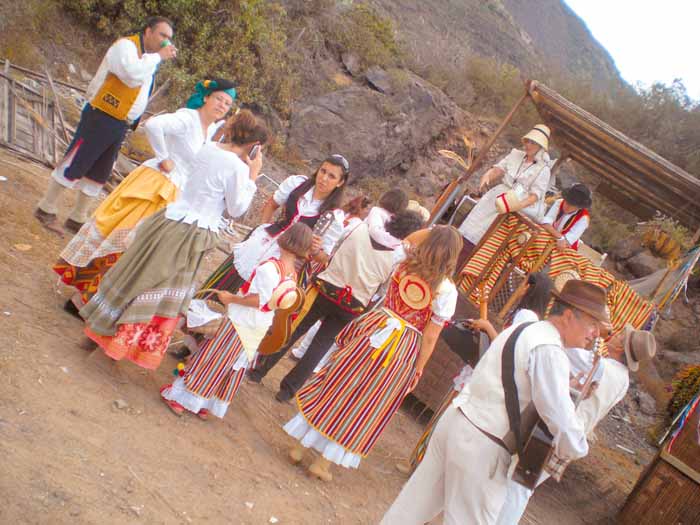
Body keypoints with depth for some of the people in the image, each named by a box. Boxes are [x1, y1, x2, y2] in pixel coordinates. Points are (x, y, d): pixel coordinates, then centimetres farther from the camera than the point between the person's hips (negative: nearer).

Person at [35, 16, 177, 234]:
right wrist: (158, 57, -21)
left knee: (99, 174, 13)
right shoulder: (125, 45, -11)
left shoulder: (148, 57, 15)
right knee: (74, 165, -2)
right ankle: (47, 209, 13)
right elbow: (133, 76, -30)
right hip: (100, 119, -9)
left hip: (120, 125, 9)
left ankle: (77, 219, 24)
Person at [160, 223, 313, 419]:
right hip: (258, 330, 7)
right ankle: (206, 406, 28)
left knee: (212, 360, 6)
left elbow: (259, 300, -25)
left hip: (240, 322, -7)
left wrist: (231, 298, -15)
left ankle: (181, 398, 17)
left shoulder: (270, 267, -24)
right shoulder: (293, 275, 0)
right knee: (235, 368, 16)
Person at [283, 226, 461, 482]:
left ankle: (300, 446, 23)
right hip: (402, 350, -3)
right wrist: (418, 369, 3)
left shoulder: (404, 265, -2)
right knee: (364, 404, 10)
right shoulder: (447, 290, -11)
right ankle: (323, 462, 20)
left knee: (337, 383, 14)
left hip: (374, 329, 3)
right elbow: (430, 337, -7)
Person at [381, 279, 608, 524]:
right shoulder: (550, 351, -16)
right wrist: (575, 449, 0)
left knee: (417, 501, 20)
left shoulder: (522, 330, 13)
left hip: (455, 420, 9)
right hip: (481, 445, -9)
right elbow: (563, 422, -19)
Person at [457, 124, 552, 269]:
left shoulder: (543, 169, -2)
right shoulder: (515, 155, 12)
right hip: (500, 194, 5)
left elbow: (535, 195, -11)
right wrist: (487, 175, -21)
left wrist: (518, 205, -29)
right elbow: (499, 168, 2)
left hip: (524, 205, -5)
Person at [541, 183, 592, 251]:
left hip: (565, 249, -2)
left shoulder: (583, 218, -16)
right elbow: (546, 223, -20)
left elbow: (571, 237, -24)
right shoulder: (559, 203, -9)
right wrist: (560, 237, -35)